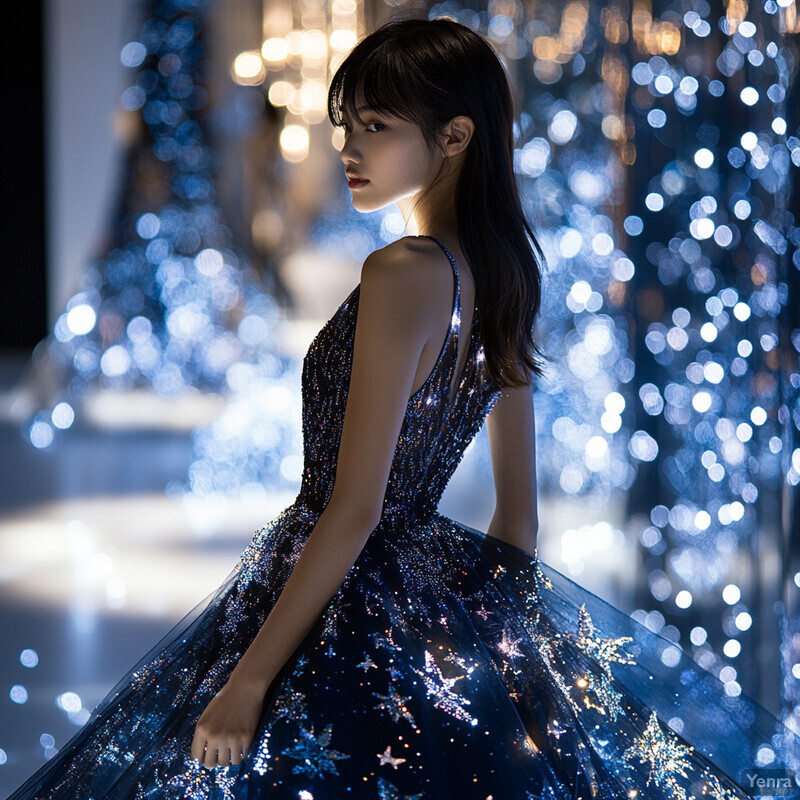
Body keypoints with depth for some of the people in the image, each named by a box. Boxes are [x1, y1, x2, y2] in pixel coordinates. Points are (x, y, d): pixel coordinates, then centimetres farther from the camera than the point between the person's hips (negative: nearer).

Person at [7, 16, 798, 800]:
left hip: (353, 608, -8)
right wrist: (496, 623, 21)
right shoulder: (500, 278, 5)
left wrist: (248, 681, -20)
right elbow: (518, 508, 11)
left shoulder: (402, 276, -20)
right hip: (434, 583, 8)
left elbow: (354, 510, -23)